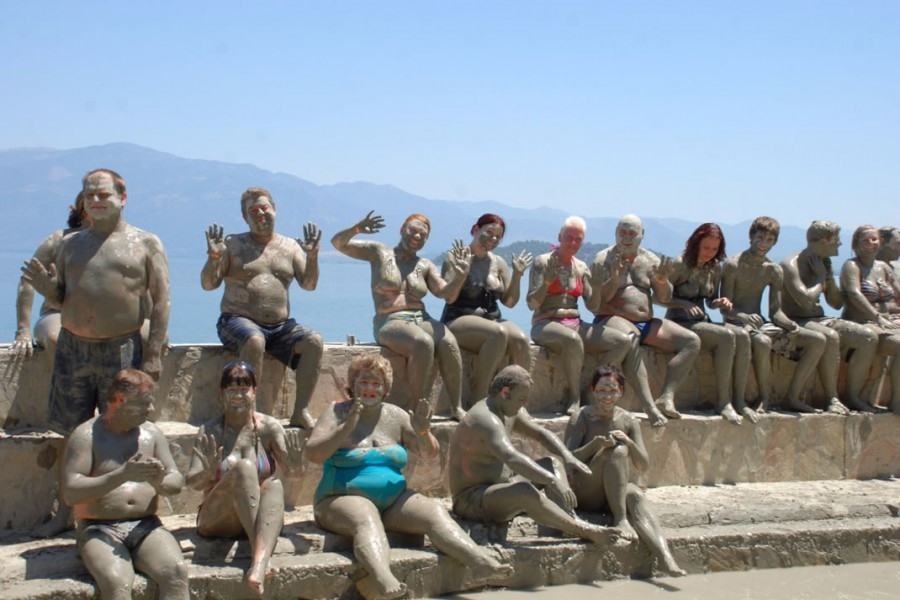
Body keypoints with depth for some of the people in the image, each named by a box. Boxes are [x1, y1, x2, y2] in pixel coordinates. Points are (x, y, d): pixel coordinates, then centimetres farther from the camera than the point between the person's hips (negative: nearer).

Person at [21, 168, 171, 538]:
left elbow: (161, 301, -2)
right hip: (73, 347, 3)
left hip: (122, 348, -3)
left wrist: (153, 354, -10)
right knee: (73, 434, 7)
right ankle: (64, 513, 16)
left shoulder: (145, 243, 3)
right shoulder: (71, 244, 13)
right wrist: (46, 288, -6)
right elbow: (64, 297, 18)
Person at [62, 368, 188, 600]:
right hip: (98, 530, -3)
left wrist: (160, 481, -15)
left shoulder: (151, 433, 12)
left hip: (146, 527, 4)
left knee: (177, 572, -26)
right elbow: (70, 492, -12)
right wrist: (122, 475, -22)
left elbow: (177, 482, 10)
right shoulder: (87, 435, -2)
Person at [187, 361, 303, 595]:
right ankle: (256, 551, -40)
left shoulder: (268, 427, 1)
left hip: (260, 516, 1)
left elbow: (291, 470, -8)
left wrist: (293, 463, -31)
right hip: (217, 520, -1)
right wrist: (209, 472, -31)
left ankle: (260, 564, -57)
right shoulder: (210, 431, -1)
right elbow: (192, 482, -9)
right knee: (244, 467, -28)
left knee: (274, 485, -32)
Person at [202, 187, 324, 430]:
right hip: (239, 321, -3)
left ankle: (301, 411, -21)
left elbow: (308, 284, 4)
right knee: (254, 341, -37)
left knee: (314, 341, -22)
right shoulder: (232, 244, 6)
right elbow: (208, 284, 0)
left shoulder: (290, 246, 14)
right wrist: (214, 257, -18)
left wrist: (312, 257, -13)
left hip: (280, 326, 4)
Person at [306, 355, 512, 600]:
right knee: (367, 520, -37)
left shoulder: (395, 416, 12)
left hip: (393, 500, 4)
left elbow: (430, 453, 11)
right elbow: (313, 453, -13)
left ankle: (481, 562, -41)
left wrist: (423, 432, -11)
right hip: (344, 500, -4)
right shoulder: (338, 412, 1)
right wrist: (347, 427, -26)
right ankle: (383, 580, -63)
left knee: (435, 512, -21)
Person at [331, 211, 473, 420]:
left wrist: (461, 276, -14)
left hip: (422, 320, 4)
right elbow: (338, 243, 5)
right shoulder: (379, 252, 10)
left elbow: (446, 293, 7)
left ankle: (457, 407, -27)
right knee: (424, 343, -36)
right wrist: (357, 229, -16)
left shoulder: (426, 266, 18)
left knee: (448, 342, -29)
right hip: (390, 322, -4)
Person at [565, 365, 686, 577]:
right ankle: (620, 520, -29)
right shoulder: (581, 419, -6)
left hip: (615, 491, 4)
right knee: (618, 451, -27)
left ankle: (665, 558, -52)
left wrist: (629, 442, -19)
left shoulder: (628, 421, 5)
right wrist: (596, 443, -31)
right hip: (583, 493, -3)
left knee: (636, 496, -32)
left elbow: (643, 465, 1)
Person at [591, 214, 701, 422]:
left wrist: (662, 281, -9)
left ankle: (666, 397, -26)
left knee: (692, 341, -12)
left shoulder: (650, 260, 15)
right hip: (612, 320, -6)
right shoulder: (604, 260, 1)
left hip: (647, 323, 6)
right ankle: (648, 403, -45)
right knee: (630, 338, -41)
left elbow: (664, 298, 12)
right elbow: (595, 301, -9)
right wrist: (614, 279, -24)